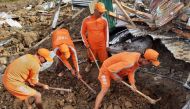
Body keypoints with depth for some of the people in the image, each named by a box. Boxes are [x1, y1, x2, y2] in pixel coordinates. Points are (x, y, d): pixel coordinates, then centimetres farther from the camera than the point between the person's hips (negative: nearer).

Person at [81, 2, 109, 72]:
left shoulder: (104, 20, -12)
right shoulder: (86, 20, -16)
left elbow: (106, 33, 0)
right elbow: (82, 32, -3)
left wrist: (106, 45, 3)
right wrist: (86, 43, -8)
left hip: (102, 44, 0)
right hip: (91, 45, 0)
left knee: (104, 59, 12)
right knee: (91, 57, 24)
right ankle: (89, 64, 56)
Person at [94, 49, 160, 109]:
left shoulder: (139, 58, -14)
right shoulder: (130, 62, -41)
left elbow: (131, 71, -3)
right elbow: (111, 69, -36)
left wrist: (132, 84, -13)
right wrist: (117, 78, -19)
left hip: (118, 69, 8)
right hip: (107, 69, -8)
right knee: (104, 90, -20)